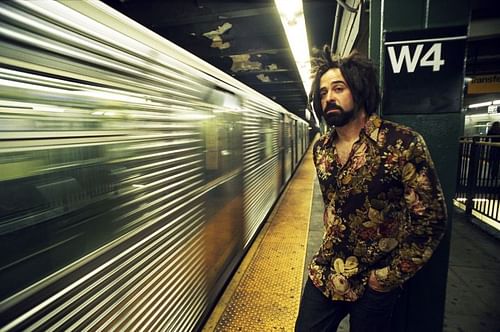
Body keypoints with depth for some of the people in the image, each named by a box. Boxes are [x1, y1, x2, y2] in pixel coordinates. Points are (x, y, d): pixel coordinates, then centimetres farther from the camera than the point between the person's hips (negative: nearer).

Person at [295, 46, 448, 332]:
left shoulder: (404, 143, -18)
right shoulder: (321, 148, 0)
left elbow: (433, 219, -13)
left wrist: (391, 276, -10)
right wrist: (332, 247, 11)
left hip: (374, 283, -4)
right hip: (325, 274, 5)